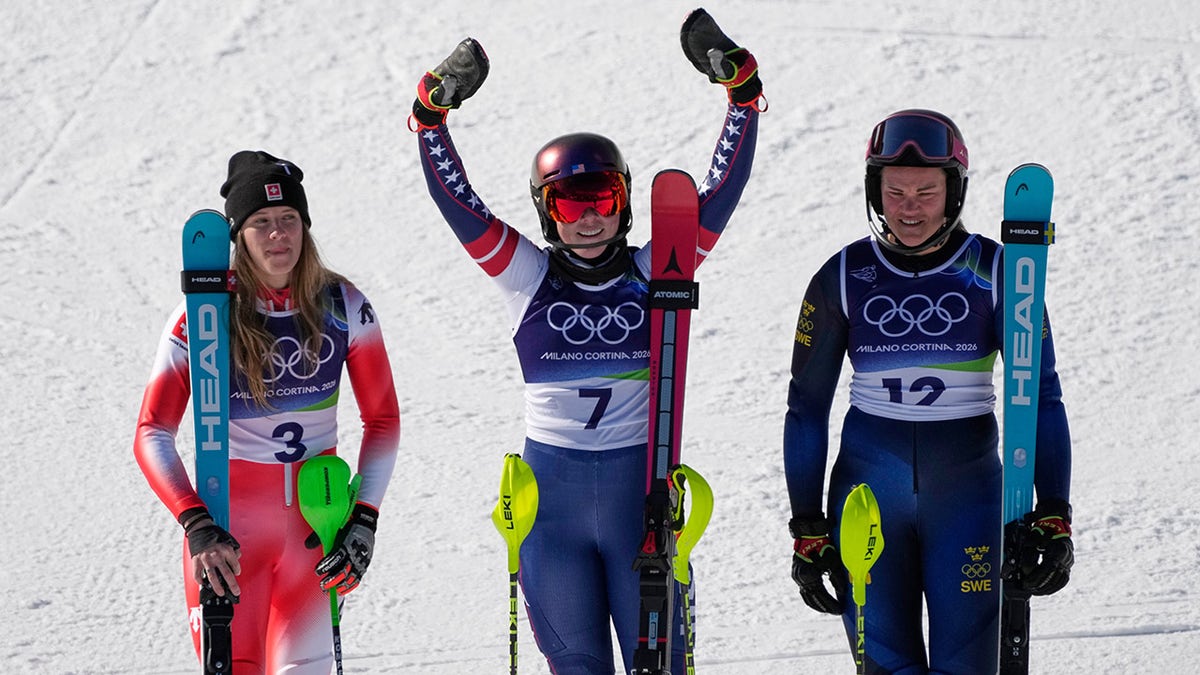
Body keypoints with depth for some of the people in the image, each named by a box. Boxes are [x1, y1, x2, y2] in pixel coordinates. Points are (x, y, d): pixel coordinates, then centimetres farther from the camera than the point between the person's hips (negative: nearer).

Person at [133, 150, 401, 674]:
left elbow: (383, 421, 5)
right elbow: (152, 436, -14)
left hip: (317, 516, 3)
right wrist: (197, 527, -26)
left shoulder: (343, 306, -2)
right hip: (228, 523, -2)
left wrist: (364, 519, -5)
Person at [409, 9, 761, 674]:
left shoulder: (658, 273, 2)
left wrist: (741, 90, -14)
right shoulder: (527, 278, 2)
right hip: (551, 491, 0)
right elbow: (455, 198, -5)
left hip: (642, 487, 0)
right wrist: (434, 108, -18)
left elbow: (723, 186, -3)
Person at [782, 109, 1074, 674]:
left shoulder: (995, 272, -3)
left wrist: (1055, 518, -11)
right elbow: (807, 406, 5)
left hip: (967, 489, -1)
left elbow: (1041, 397, -2)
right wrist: (807, 532, 2)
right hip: (867, 491, 1)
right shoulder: (843, 278, 0)